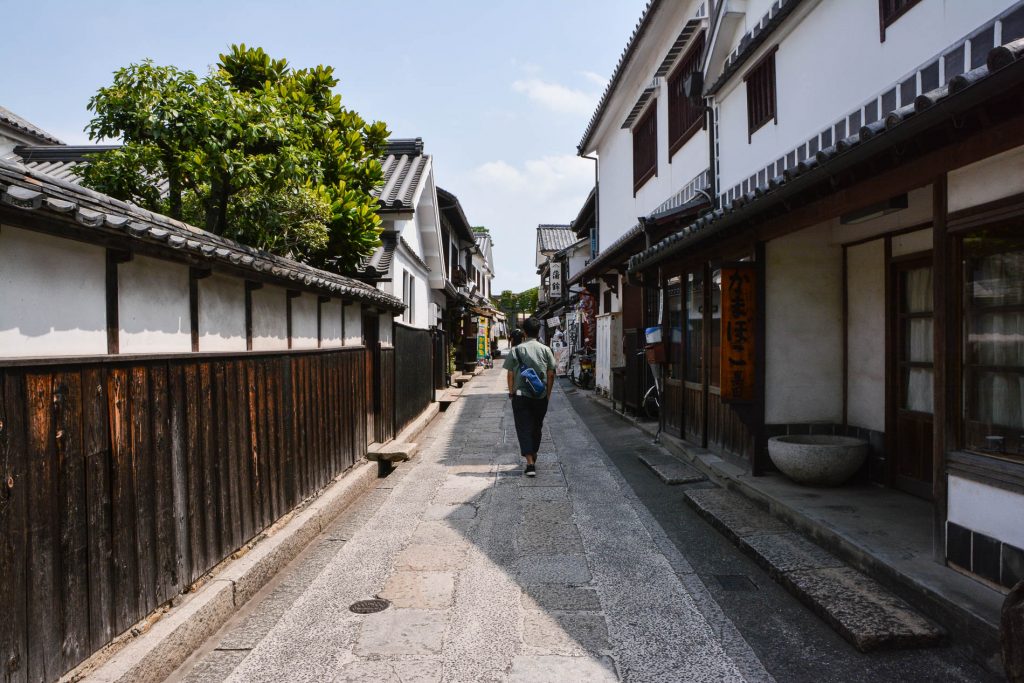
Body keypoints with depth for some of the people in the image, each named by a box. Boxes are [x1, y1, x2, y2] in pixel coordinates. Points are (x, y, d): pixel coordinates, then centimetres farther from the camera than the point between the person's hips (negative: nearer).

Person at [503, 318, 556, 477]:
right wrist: (547, 393, 11)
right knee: (536, 428, 19)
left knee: (524, 428, 0)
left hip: (521, 396, -2)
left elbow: (510, 374, -3)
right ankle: (533, 457, 35)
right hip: (541, 396, 3)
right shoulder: (545, 350, 1)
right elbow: (551, 375, 1)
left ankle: (530, 463, -12)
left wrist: (511, 391, 10)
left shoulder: (516, 350, -4)